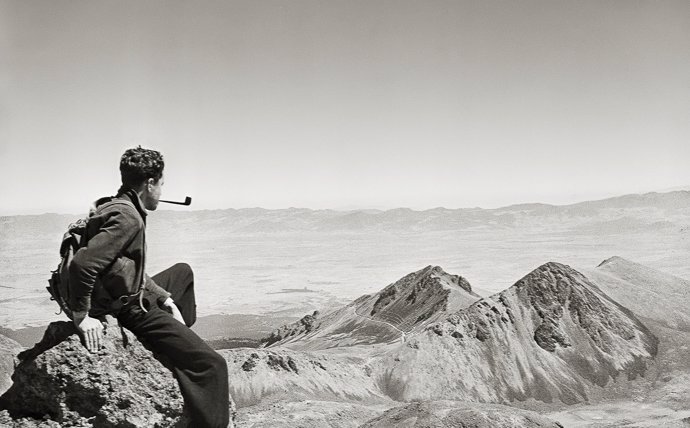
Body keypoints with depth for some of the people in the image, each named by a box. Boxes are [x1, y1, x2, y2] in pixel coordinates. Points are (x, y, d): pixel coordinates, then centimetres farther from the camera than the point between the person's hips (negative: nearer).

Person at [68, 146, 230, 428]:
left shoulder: (114, 207, 10)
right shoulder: (127, 218, -22)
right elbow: (82, 263, -33)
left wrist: (166, 300, 12)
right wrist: (82, 317, -25)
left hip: (134, 296, 11)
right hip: (134, 311, -11)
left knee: (182, 272, 36)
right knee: (211, 365, -17)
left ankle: (182, 338, 47)